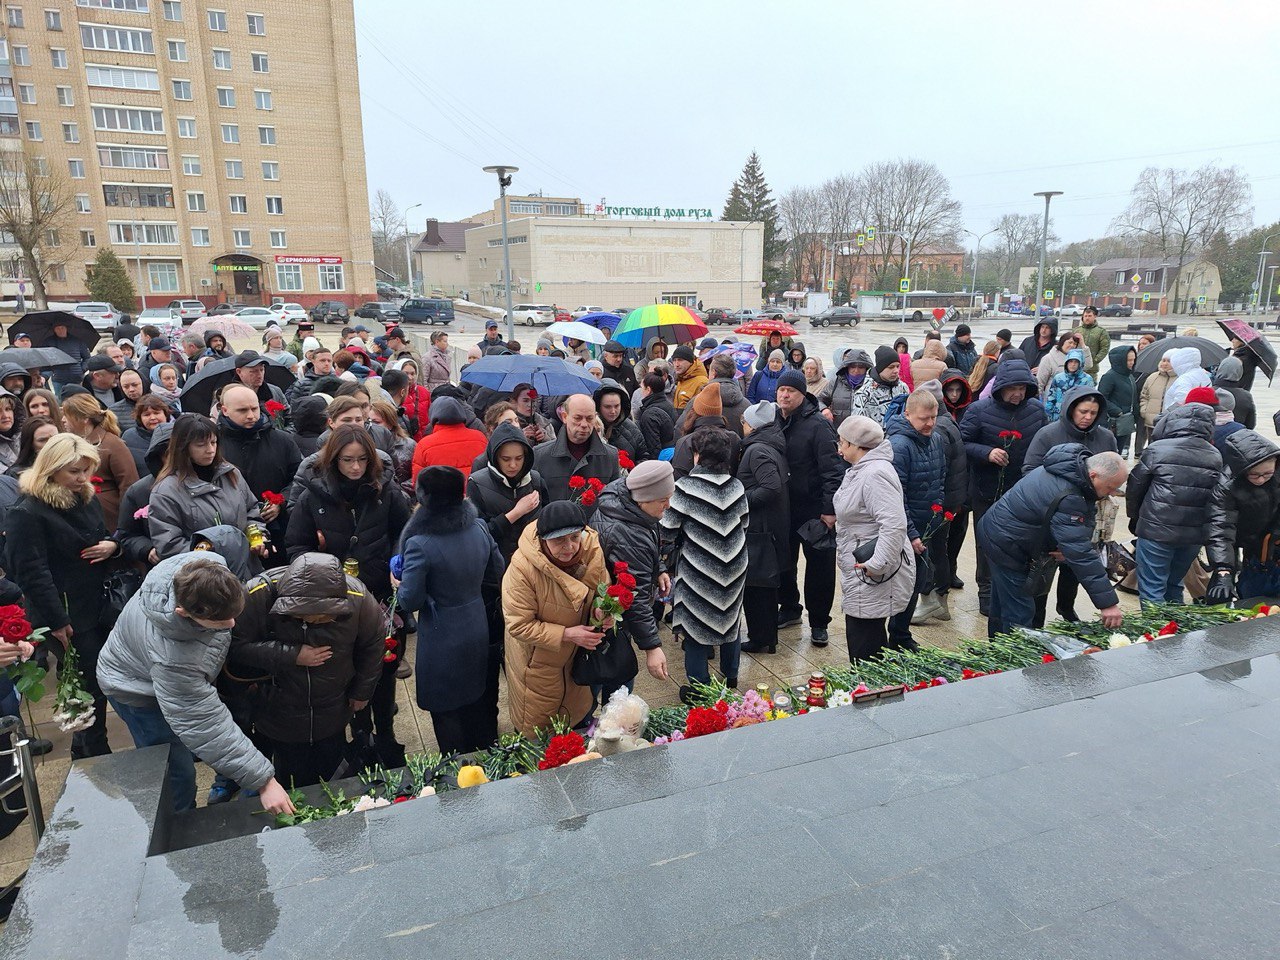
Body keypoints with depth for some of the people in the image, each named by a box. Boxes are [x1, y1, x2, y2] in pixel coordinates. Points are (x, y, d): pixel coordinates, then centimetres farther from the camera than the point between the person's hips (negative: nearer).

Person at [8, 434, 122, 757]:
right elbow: (32, 573, -18)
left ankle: (83, 749, 31)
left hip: (99, 607, 7)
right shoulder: (26, 514, -16)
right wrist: (57, 621, -18)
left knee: (95, 682, 14)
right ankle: (97, 755, 15)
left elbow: (105, 535, 23)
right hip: (68, 617, -7)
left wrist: (112, 544, -2)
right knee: (91, 685, -1)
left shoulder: (87, 499, 8)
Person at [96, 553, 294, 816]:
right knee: (178, 776, 0)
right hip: (138, 689, -6)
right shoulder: (172, 659, -47)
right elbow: (207, 728, -40)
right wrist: (263, 780, -37)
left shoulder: (211, 566, -34)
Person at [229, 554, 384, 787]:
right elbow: (236, 645, -21)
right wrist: (292, 656, -30)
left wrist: (362, 691, 5)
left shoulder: (358, 598, -24)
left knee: (328, 770, 23)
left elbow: (374, 643, -5)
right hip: (277, 714, -2)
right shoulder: (258, 595, -30)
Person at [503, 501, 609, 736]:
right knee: (536, 731, 19)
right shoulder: (522, 566, -33)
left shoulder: (592, 551, -20)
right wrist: (567, 634, -32)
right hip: (537, 661, -4)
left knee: (579, 716, 29)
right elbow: (519, 626, -27)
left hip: (579, 654, 5)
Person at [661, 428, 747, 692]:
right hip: (733, 568, 5)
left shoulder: (685, 487, -17)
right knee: (730, 620, 21)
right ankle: (730, 678, 35)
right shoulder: (736, 486, -2)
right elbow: (744, 524, 9)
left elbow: (668, 528, -12)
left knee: (695, 625, 8)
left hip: (698, 570, -5)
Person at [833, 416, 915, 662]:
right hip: (860, 571, 11)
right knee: (873, 636, 20)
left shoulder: (876, 474, -22)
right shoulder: (859, 470, 13)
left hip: (873, 577, -11)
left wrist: (877, 564, -27)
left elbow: (894, 525, -30)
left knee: (863, 646, -5)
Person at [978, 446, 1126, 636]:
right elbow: (1081, 553, -31)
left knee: (1001, 604, 23)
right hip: (1005, 544, -11)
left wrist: (1067, 548, -10)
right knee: (1020, 614, -6)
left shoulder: (1073, 465, -2)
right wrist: (1107, 602, -27)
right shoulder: (1067, 498, -32)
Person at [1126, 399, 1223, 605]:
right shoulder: (1215, 457, 3)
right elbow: (1217, 498, 8)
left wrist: (1135, 517, 15)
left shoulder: (1156, 450, -10)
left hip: (1156, 531, -5)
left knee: (1152, 589, 3)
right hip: (1195, 534, 5)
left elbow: (1135, 487, -1)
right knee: (1174, 584, 22)